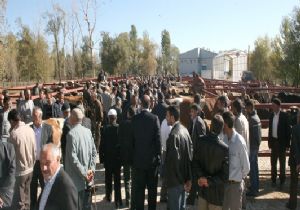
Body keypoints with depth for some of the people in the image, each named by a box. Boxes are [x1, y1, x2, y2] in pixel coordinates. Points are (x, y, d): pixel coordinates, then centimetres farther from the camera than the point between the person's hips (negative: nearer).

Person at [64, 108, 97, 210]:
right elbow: (94, 152, 4)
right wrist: (92, 169, 2)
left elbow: (73, 157, -20)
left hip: (76, 180, -6)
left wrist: (84, 173, -13)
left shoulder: (71, 134, -17)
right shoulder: (88, 131, 2)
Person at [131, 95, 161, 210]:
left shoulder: (134, 119, -6)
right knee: (152, 187, 12)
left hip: (138, 158, 1)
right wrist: (158, 155, 2)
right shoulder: (154, 118, -10)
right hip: (152, 158, 0)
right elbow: (158, 139, -9)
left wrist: (132, 156, 8)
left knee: (139, 188, 8)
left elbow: (131, 139, -2)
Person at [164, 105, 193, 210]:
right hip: (185, 177, 8)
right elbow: (190, 152, 6)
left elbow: (174, 159, -23)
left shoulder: (174, 135, -23)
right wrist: (189, 178, 9)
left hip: (175, 179, -8)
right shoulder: (184, 129, 3)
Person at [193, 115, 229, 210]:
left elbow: (195, 162, -5)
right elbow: (225, 175, -18)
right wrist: (210, 181, -11)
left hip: (202, 187, 4)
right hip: (216, 191, -3)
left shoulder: (201, 141, -12)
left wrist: (200, 177, -9)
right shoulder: (224, 148, -22)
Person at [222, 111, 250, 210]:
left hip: (235, 183, -5)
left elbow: (246, 166, -12)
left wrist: (240, 178, 2)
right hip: (224, 181, 5)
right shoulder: (224, 139, -4)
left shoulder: (239, 142, -21)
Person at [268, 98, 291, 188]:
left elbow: (288, 130, -10)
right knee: (273, 162, 12)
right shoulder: (271, 115, 4)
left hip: (281, 142, -5)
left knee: (282, 163, 7)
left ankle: (282, 181, 18)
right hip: (273, 141, 5)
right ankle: (273, 180, 24)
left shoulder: (284, 116, -11)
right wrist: (269, 142, 8)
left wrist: (287, 143, -12)